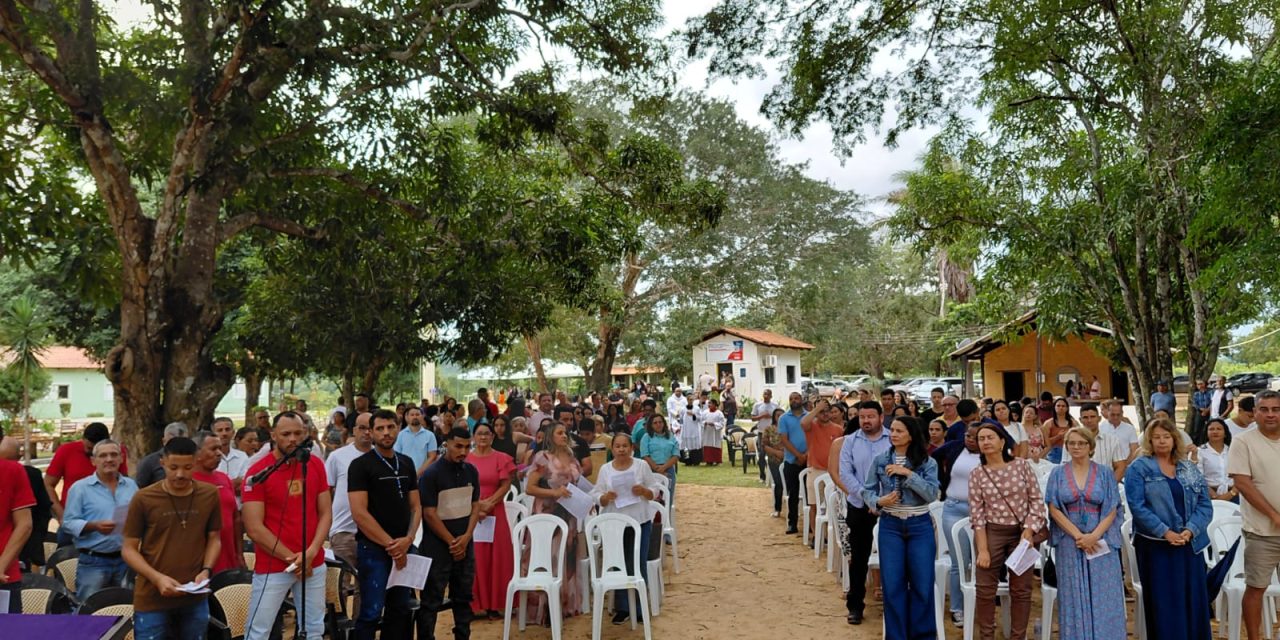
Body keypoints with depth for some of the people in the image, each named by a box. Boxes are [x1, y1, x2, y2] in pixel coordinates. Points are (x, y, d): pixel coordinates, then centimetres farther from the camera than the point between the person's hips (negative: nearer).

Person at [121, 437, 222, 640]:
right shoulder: (144, 499, -8)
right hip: (152, 599, -2)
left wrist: (206, 570, -7)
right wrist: (157, 578, -15)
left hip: (195, 599, 2)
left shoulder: (210, 495, 0)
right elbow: (129, 549, -2)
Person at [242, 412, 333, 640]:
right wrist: (291, 558, -12)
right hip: (272, 566, -4)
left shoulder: (316, 465, 2)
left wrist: (310, 552, -10)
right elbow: (254, 529, -12)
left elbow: (326, 513, 4)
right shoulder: (257, 471, -10)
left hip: (313, 564, 4)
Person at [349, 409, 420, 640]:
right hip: (373, 549, -6)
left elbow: (416, 506, 11)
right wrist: (390, 544, -13)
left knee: (400, 610, 13)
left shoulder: (407, 463, 11)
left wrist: (408, 539, -7)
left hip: (403, 548, 6)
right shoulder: (360, 465, -7)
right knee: (371, 613, -3)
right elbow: (359, 513, -14)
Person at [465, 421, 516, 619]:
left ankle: (494, 604, 8)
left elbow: (505, 486, -1)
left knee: (496, 557, 1)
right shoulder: (466, 459, 5)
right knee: (473, 558, 1)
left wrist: (489, 503, -14)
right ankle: (473, 603, 8)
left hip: (495, 513, 0)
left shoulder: (501, 459, 4)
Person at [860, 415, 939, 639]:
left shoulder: (927, 462, -4)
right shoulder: (879, 460, 0)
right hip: (890, 526, 1)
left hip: (920, 527, -1)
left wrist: (908, 473, -22)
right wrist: (878, 502, -17)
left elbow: (932, 494, -15)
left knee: (922, 583, 6)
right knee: (892, 584, 5)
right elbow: (867, 490, 3)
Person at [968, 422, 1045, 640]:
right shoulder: (977, 474, -3)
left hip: (1022, 532, 1)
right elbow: (976, 514, -5)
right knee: (985, 588, 0)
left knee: (1021, 589, 7)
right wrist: (983, 549, -11)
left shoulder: (1022, 465, -3)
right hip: (991, 532, 0)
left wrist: (1029, 530, -10)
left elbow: (1037, 499, -1)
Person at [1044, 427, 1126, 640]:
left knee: (1103, 597, 0)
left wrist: (1094, 536, -14)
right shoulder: (1058, 474, 4)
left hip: (1101, 542, 0)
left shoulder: (1104, 473, 4)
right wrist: (1078, 535, -12)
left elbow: (1112, 510, -1)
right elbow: (1054, 509, -2)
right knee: (1074, 596, 3)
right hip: (1069, 542, 0)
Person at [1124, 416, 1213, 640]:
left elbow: (1204, 504, 5)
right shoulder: (1138, 468, -2)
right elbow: (1137, 506, -10)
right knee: (1162, 603, 0)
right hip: (1156, 546, -4)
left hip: (1190, 544, 4)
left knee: (1193, 600, 6)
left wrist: (1190, 530, -10)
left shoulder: (1189, 468, 11)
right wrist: (1165, 532, -17)